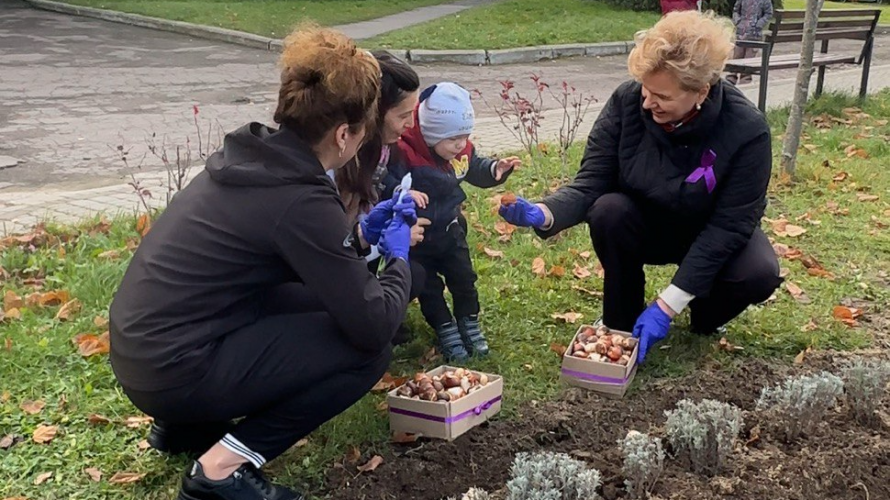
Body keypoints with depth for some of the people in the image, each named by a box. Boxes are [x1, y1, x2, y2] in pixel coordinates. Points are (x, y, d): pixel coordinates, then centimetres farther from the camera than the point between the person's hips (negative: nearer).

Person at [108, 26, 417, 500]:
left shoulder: (251, 155, 4)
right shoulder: (300, 199, -22)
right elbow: (373, 326, -18)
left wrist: (359, 232, 16)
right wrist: (399, 260, 0)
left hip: (143, 349, 9)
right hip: (173, 370, -9)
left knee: (322, 299, 18)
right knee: (367, 349, -5)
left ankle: (185, 424, 20)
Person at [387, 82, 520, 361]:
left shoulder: (462, 151, -8)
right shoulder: (405, 153, -28)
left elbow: (475, 170, 10)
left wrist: (495, 170, -9)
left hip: (449, 230, 5)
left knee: (463, 277, 9)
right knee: (428, 285, 3)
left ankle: (469, 322, 26)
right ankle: (445, 329, 19)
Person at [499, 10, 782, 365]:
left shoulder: (747, 129, -28)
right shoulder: (627, 101, -24)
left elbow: (730, 224, -26)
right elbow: (590, 184, -20)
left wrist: (667, 305, -31)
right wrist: (543, 213, -44)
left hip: (712, 235, -1)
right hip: (644, 226, 1)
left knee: (759, 273, -30)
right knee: (610, 210, -32)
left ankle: (705, 316, 6)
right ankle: (621, 324, -8)